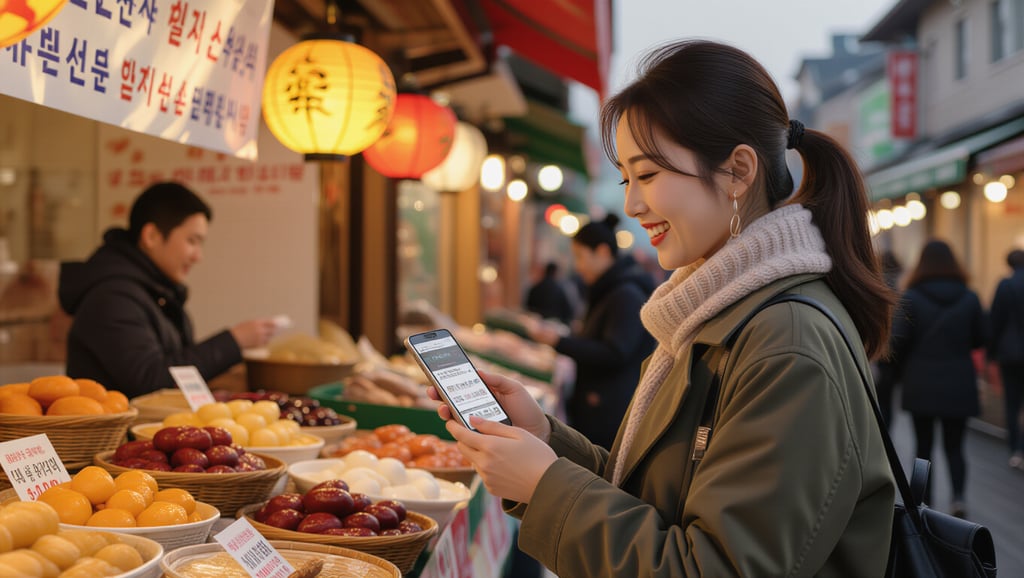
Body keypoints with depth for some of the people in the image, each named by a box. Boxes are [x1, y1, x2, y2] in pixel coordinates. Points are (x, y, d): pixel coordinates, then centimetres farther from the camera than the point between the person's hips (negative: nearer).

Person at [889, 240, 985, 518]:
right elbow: (980, 339, 5)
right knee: (954, 446, 10)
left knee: (924, 446, 11)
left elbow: (898, 341, -11)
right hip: (959, 387, 2)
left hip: (921, 386, -1)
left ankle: (924, 503, 12)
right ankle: (958, 495, -11)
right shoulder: (969, 298, -1)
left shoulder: (910, 298, -9)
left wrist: (902, 371, 6)